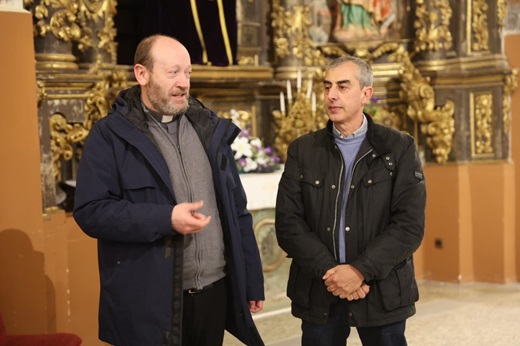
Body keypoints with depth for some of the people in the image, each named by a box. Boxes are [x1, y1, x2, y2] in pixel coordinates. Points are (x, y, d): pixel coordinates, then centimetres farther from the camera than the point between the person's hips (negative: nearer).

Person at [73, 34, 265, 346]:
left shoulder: (210, 130, 10)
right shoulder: (110, 135, -4)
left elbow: (237, 212, 11)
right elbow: (90, 211, -13)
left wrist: (252, 282, 10)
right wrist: (166, 219, -21)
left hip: (215, 291, 5)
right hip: (147, 302, -4)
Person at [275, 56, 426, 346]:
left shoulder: (400, 148, -1)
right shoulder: (303, 150, 5)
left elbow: (410, 224, -8)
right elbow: (288, 222, -2)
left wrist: (361, 270, -16)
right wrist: (328, 271, -14)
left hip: (381, 292, -1)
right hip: (318, 293, 2)